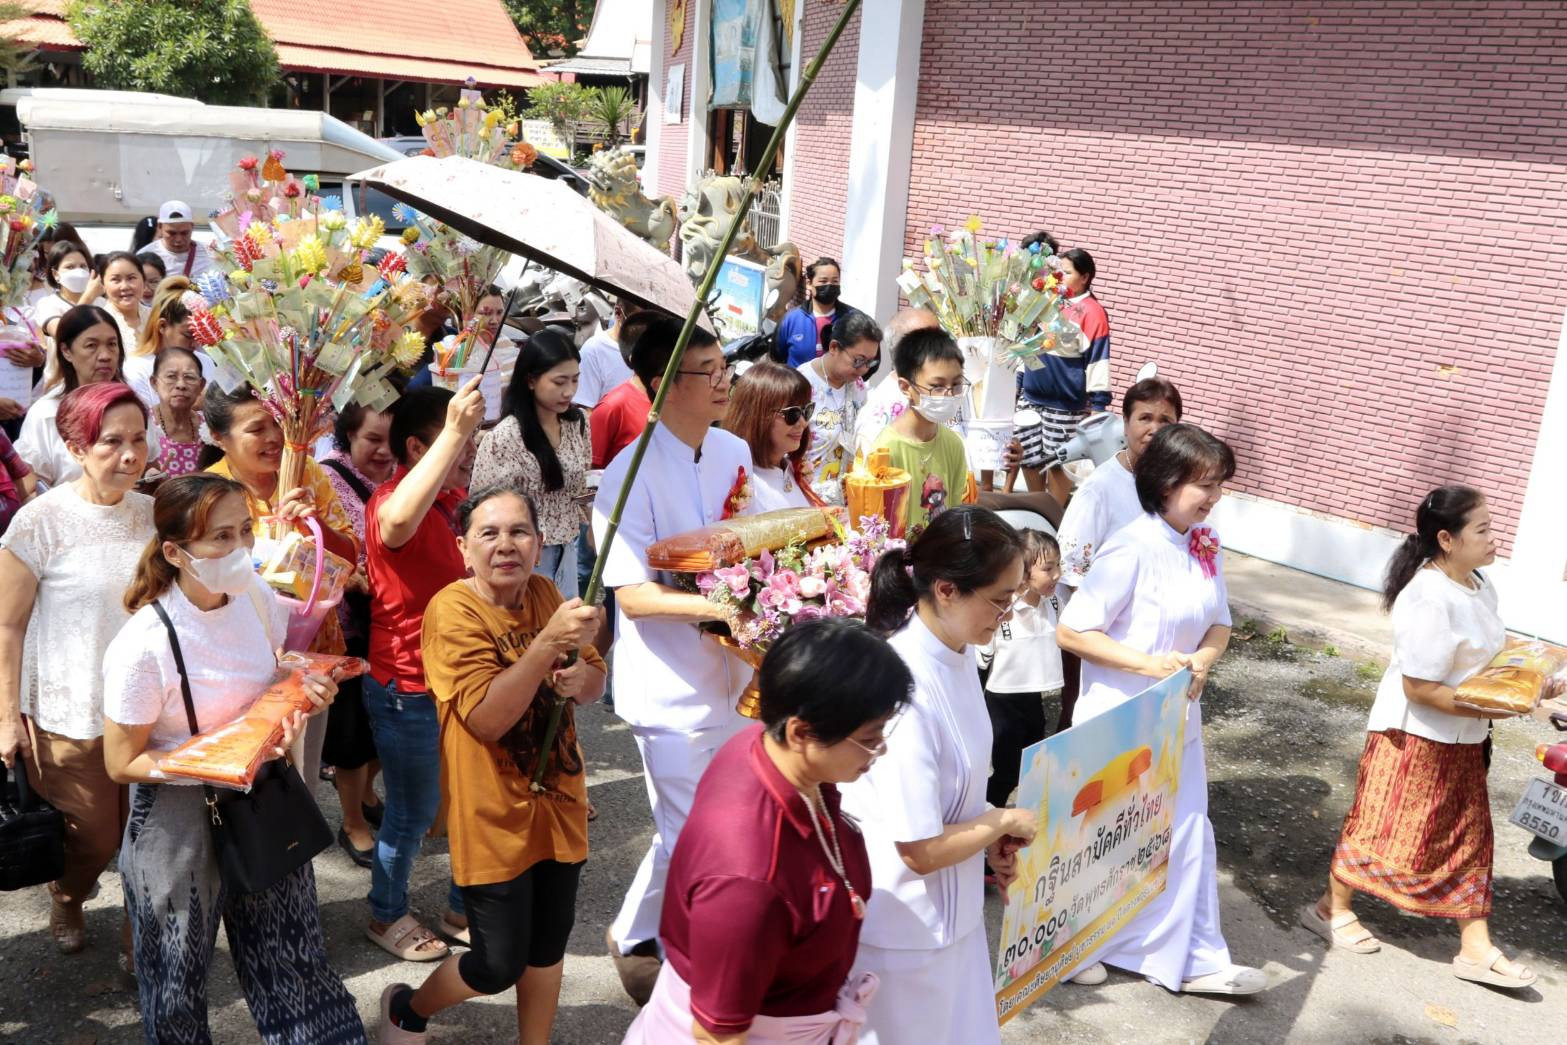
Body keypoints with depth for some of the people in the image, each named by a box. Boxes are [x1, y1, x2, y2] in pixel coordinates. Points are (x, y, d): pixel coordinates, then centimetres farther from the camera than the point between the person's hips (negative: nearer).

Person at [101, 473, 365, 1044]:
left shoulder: (254, 595, -9)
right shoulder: (143, 648, -26)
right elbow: (122, 763, -16)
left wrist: (307, 692, -11)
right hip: (178, 814, -5)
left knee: (291, 950, 17)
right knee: (179, 973, 16)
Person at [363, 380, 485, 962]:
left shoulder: (455, 499, 5)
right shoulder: (391, 501, -20)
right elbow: (397, 523, -49)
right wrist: (453, 430, -53)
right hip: (408, 690, -8)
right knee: (413, 812, 9)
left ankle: (465, 909, 35)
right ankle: (387, 916, 32)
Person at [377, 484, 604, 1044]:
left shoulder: (544, 593, 1)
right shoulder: (452, 610, -18)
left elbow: (596, 680, 9)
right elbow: (487, 719, -26)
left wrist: (579, 676, -14)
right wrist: (547, 643, -34)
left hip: (557, 799, 6)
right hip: (494, 815, -6)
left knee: (548, 944, 16)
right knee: (499, 966, 3)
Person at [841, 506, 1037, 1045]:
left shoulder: (956, 654, -5)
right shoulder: (907, 690, -32)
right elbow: (921, 849, -25)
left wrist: (990, 836, -1)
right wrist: (1006, 822, -11)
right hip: (904, 926, -8)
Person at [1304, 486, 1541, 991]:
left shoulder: (1480, 585, 4)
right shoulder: (1429, 599, -26)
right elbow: (1419, 687, -25)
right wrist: (1488, 709, -23)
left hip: (1463, 739, 9)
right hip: (1416, 736, -9)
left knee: (1470, 836, 13)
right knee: (1384, 828, 3)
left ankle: (1476, 947, 22)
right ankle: (1332, 909, 23)